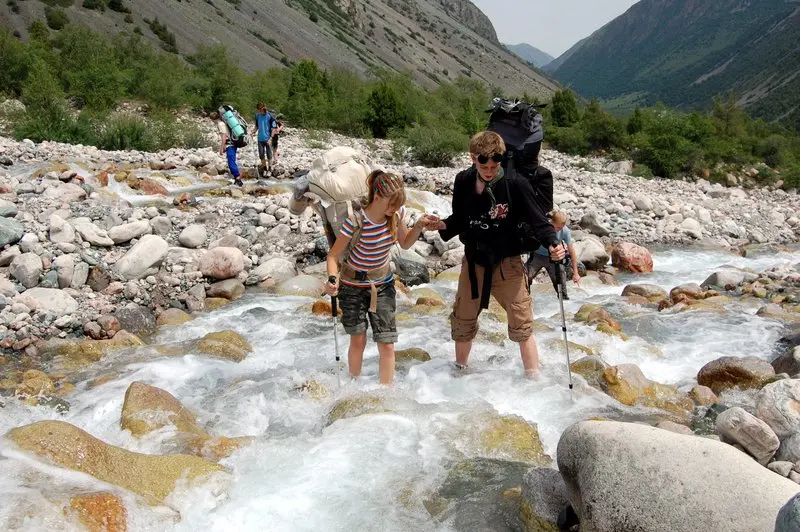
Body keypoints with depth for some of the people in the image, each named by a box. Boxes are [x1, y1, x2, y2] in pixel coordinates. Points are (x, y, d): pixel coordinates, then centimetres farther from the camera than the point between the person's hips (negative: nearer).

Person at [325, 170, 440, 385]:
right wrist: (332, 279, -37)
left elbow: (404, 244, 5)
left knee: (387, 344, -3)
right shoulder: (355, 223, -27)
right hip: (353, 287, -3)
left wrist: (419, 226, -13)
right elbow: (333, 255, -18)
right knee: (358, 341, 8)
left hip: (383, 285, 3)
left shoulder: (397, 214, -13)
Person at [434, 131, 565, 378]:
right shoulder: (463, 182, -3)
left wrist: (552, 244, -32)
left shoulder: (515, 184, -16)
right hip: (473, 262, 4)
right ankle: (460, 371, 40)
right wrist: (443, 225, -12)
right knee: (462, 323, 17)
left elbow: (537, 220, -14)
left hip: (507, 264, -4)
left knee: (521, 327, 1)